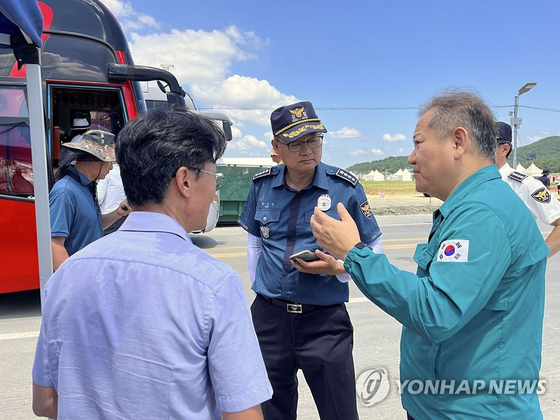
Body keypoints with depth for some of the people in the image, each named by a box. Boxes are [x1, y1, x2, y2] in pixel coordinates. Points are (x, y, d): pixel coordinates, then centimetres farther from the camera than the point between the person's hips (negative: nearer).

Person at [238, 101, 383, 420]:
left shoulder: (345, 187, -11)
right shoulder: (262, 185, -1)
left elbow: (375, 251, -3)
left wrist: (337, 268, -20)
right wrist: (258, 283, 10)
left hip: (324, 320, -3)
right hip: (268, 316, 4)